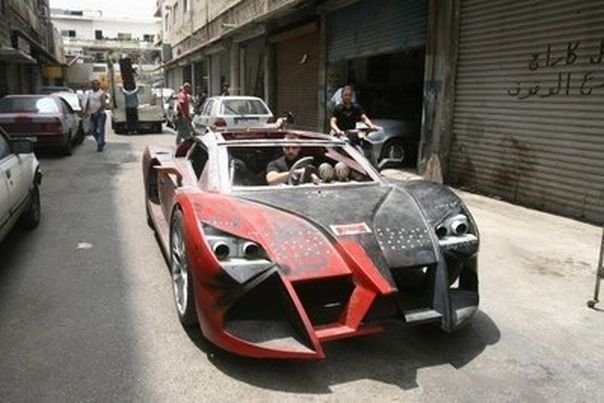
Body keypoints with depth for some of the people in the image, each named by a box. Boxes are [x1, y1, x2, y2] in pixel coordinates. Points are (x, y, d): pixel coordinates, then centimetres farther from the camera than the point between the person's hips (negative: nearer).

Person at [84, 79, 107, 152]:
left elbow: (103, 104, -14)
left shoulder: (101, 93, -7)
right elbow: (87, 103, 15)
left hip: (100, 115, -7)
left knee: (100, 130, -4)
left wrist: (97, 112, -18)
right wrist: (86, 111, 4)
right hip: (92, 115, 7)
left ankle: (100, 145, 2)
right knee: (93, 130, 8)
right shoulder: (90, 92, 13)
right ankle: (102, 142, 24)